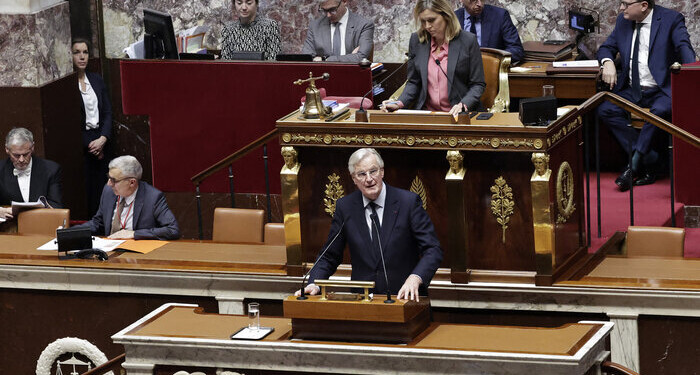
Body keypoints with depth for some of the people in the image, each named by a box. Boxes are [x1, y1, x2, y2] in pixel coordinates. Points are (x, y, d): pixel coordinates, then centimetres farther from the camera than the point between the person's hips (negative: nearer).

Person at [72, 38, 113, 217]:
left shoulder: (96, 80, 12)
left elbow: (107, 113, 11)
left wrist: (102, 139, -6)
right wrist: (88, 145, -8)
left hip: (100, 140, 5)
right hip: (79, 145, -5)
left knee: (100, 189, 2)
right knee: (85, 190, -8)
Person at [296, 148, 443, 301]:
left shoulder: (409, 201, -1)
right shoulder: (345, 207, 7)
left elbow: (433, 250, -5)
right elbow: (329, 256, 13)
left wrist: (415, 278, -24)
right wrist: (314, 284, -6)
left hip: (405, 296, -1)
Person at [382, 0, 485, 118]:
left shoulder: (468, 41, -3)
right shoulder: (416, 40, 8)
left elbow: (478, 84, 0)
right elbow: (414, 82, 14)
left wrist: (463, 105, -18)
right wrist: (400, 103, -4)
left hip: (458, 114, -3)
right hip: (427, 113, 3)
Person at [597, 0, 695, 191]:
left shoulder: (671, 19, -3)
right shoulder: (623, 21, 12)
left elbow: (684, 48, -14)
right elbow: (606, 48, 19)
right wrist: (608, 62, -6)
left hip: (660, 91, -5)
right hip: (631, 90, 5)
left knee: (660, 111, -37)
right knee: (606, 110, -22)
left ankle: (634, 162, -26)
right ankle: (649, 161, -21)